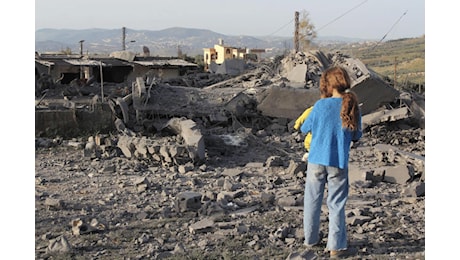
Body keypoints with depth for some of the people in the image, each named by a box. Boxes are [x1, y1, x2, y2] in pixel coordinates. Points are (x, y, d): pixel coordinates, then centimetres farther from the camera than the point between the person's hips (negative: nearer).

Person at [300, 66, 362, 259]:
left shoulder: (321, 105, -8)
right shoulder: (352, 108, -4)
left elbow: (304, 129, 4)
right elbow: (356, 136, 7)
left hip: (317, 160, 0)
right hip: (338, 163, 0)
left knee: (312, 200, 14)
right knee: (336, 205, 6)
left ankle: (311, 239, 26)